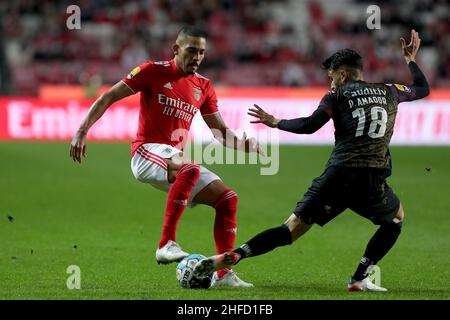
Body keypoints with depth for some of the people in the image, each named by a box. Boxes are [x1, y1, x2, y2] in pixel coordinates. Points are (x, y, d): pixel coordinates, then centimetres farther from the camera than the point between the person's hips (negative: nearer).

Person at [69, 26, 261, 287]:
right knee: (190, 169, -38)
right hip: (147, 151, -7)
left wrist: (243, 145, -3)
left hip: (176, 160, 7)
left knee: (228, 198, -4)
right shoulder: (154, 71, -4)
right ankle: (166, 244, -38)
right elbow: (108, 98, -3)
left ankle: (224, 274, 0)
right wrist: (82, 132, -12)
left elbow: (220, 130, 18)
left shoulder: (203, 87, 13)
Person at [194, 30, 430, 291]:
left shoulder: (338, 95, 10)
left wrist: (276, 123, 12)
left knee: (292, 230, 1)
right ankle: (360, 279, 17)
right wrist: (411, 60, 53)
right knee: (396, 219, 30)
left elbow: (310, 125, -2)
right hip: (373, 179, 1)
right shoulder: (389, 92, 19)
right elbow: (423, 89, 37)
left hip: (337, 176, -1)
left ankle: (234, 255, -20)